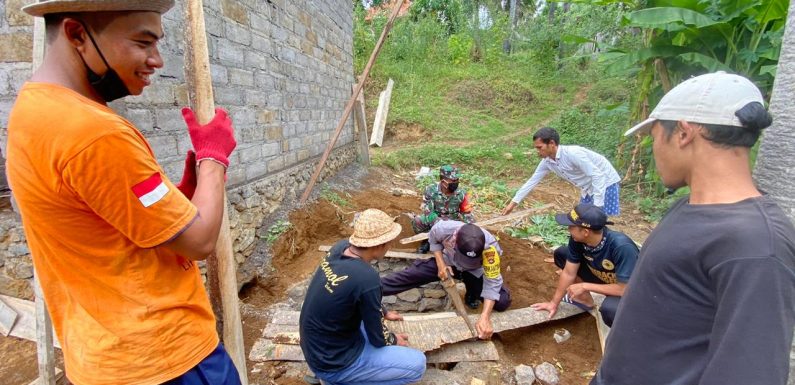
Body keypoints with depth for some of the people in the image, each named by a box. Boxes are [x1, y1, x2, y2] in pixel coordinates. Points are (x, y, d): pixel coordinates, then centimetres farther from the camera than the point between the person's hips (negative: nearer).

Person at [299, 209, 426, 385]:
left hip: (317, 346, 8)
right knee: (417, 364, -6)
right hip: (332, 361, -8)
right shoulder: (366, 278, -32)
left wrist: (382, 313, 20)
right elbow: (377, 338, -15)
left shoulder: (340, 248, -9)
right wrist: (394, 340, 7)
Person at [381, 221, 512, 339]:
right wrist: (440, 264, -22)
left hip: (476, 271, 0)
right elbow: (433, 240, -10)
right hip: (447, 262, 1)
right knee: (410, 274, -13)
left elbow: (492, 283, -33)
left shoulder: (490, 247, -41)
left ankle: (472, 295, 13)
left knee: (503, 301, -17)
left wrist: (485, 317, -43)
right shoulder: (444, 228, -37)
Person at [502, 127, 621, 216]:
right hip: (588, 187, 8)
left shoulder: (573, 154, -32)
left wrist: (597, 206, -32)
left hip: (605, 181, -8)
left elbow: (597, 176, -30)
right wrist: (513, 202, -1)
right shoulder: (547, 161, -9)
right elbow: (532, 181, 0)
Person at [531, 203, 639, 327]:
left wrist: (585, 286, -26)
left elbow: (625, 288, -32)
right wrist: (554, 303, -5)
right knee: (561, 254, -4)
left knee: (609, 310, -38)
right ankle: (585, 299, 12)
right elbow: (569, 273, -10)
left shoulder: (622, 247, -38)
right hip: (602, 277, 6)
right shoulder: (577, 239, -21)